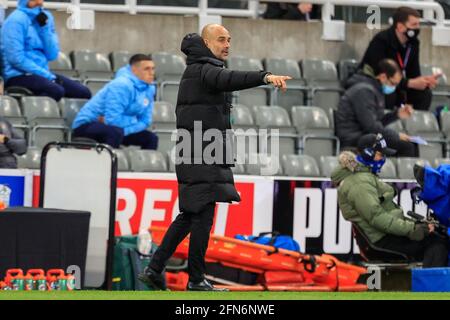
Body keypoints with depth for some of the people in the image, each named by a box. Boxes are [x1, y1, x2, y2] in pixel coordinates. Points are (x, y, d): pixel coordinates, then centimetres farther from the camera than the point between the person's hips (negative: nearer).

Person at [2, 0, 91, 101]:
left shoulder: (45, 17, 11)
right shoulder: (16, 20, -10)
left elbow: (52, 55, 5)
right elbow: (16, 58, -18)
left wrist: (44, 28, -7)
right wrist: (47, 75, -17)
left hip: (42, 74, 8)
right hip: (19, 76, -8)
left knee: (84, 93, -10)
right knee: (56, 91, -34)